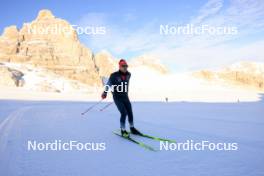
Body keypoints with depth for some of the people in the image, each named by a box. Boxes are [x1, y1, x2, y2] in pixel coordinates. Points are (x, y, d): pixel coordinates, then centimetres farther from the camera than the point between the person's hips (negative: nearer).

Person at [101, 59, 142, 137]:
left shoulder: (128, 74, -1)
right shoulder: (114, 75, -16)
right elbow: (108, 83, -2)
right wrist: (105, 92, 6)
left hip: (125, 97, 5)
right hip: (117, 98, -5)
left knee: (130, 113, 6)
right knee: (124, 113, -14)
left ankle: (132, 129, 25)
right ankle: (123, 131, 2)